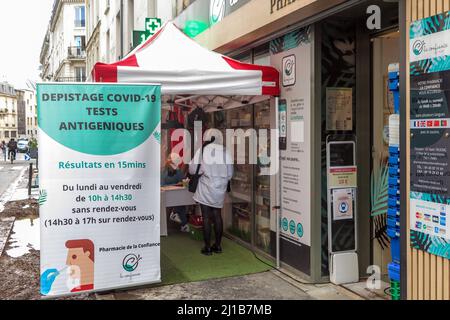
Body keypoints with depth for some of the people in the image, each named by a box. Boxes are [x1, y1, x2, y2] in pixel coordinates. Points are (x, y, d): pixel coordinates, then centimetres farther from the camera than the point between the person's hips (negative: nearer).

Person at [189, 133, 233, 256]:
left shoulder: (202, 150, -9)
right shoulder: (225, 151, -1)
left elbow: (192, 170, -6)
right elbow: (230, 173, 4)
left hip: (206, 189, -3)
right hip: (220, 189, 3)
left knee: (206, 217, 3)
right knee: (217, 215, 13)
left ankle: (207, 247, 8)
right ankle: (218, 245, 19)